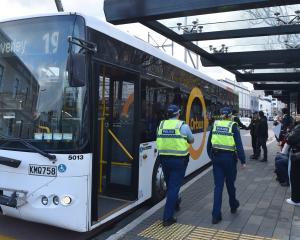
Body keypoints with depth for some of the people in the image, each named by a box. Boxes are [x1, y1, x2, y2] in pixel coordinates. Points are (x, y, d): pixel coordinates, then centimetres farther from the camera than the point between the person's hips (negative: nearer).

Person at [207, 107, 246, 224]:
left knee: (218, 186, 5)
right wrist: (243, 161, -4)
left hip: (217, 157, 2)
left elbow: (209, 143, 9)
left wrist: (211, 156, 20)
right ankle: (233, 206, 40)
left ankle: (216, 215, 2)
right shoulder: (233, 126, -6)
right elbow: (239, 145, -9)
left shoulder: (215, 125, 4)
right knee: (230, 183, 17)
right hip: (229, 158, -2)